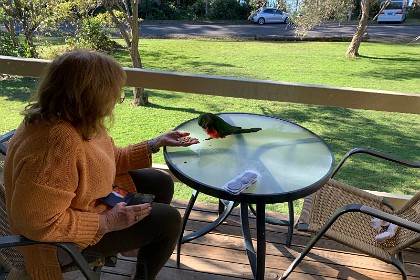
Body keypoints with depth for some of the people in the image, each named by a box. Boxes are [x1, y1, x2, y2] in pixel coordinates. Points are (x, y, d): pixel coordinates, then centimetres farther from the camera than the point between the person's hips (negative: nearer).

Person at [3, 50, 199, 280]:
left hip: (87, 200, 9)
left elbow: (109, 159, 2)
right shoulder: (57, 144, -38)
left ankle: (134, 243, 37)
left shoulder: (74, 120, -10)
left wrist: (154, 144, 1)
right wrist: (106, 222, -27)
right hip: (67, 238, -9)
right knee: (169, 220, -7)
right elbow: (38, 222, -34)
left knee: (161, 183, 13)